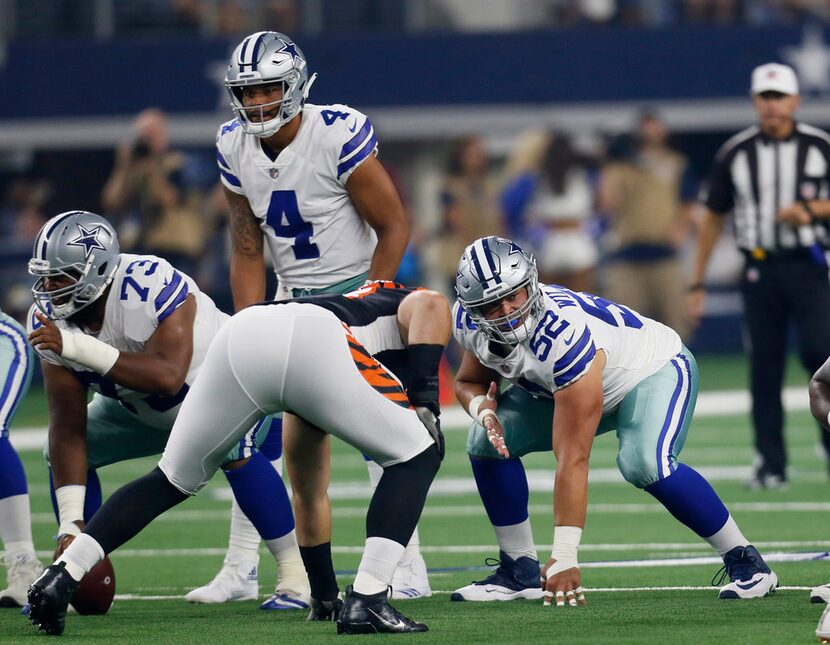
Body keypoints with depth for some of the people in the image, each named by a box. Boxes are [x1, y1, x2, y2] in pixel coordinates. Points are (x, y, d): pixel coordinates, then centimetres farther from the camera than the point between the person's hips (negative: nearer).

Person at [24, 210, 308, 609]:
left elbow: (168, 376, -51)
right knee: (62, 452, -2)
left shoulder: (150, 288, -39)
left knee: (230, 451, -33)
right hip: (144, 408, 6)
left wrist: (81, 348, -56)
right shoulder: (50, 320, -20)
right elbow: (68, 430, -19)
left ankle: (295, 573, -21)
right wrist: (71, 524, -26)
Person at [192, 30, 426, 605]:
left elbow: (395, 227, -15)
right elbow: (248, 250, 5)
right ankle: (239, 571, 8)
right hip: (294, 298, 6)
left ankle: (409, 570, -9)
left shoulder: (339, 136, -23)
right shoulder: (236, 149, -4)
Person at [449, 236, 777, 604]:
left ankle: (743, 561, -18)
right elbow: (469, 381, 3)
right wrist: (483, 409, -24)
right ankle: (520, 571, 2)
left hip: (656, 369, -7)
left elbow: (573, 461, -41)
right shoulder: (470, 324, -20)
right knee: (487, 442, -10)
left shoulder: (564, 335, -41)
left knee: (643, 462, -34)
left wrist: (563, 558, -41)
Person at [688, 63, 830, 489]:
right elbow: (713, 217, 10)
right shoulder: (735, 154, 5)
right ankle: (770, 464, 5)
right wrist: (697, 283, 8)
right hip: (760, 268, 1)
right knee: (764, 367, 1)